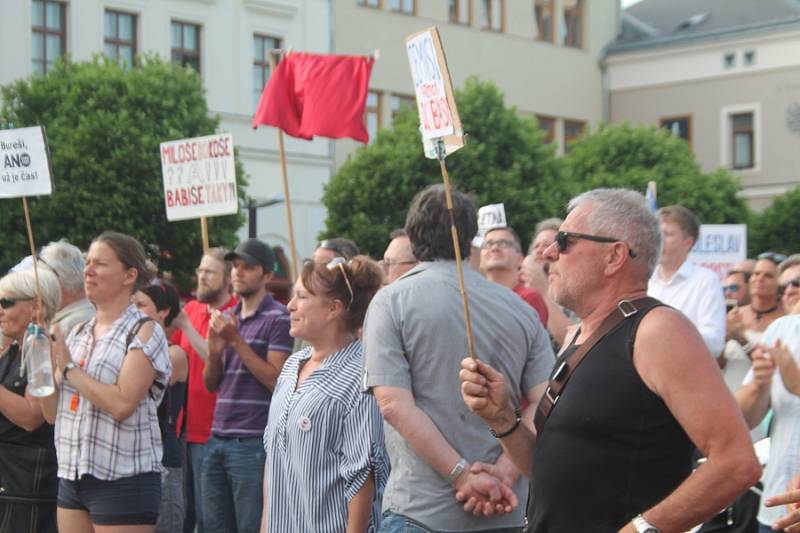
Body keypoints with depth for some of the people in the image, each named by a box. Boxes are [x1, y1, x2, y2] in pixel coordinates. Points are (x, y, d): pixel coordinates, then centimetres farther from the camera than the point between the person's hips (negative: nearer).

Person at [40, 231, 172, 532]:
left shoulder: (144, 331, -7)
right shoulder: (78, 333, 13)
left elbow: (122, 403, -20)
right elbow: (52, 413, 12)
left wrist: (68, 367, -13)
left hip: (124, 480, -7)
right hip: (72, 476, 7)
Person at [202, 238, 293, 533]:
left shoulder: (278, 318, -6)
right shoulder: (227, 318, 17)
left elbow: (274, 379, -14)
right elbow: (211, 383, 16)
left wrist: (237, 341, -14)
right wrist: (214, 350, -4)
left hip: (252, 442, -7)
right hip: (218, 439, 7)